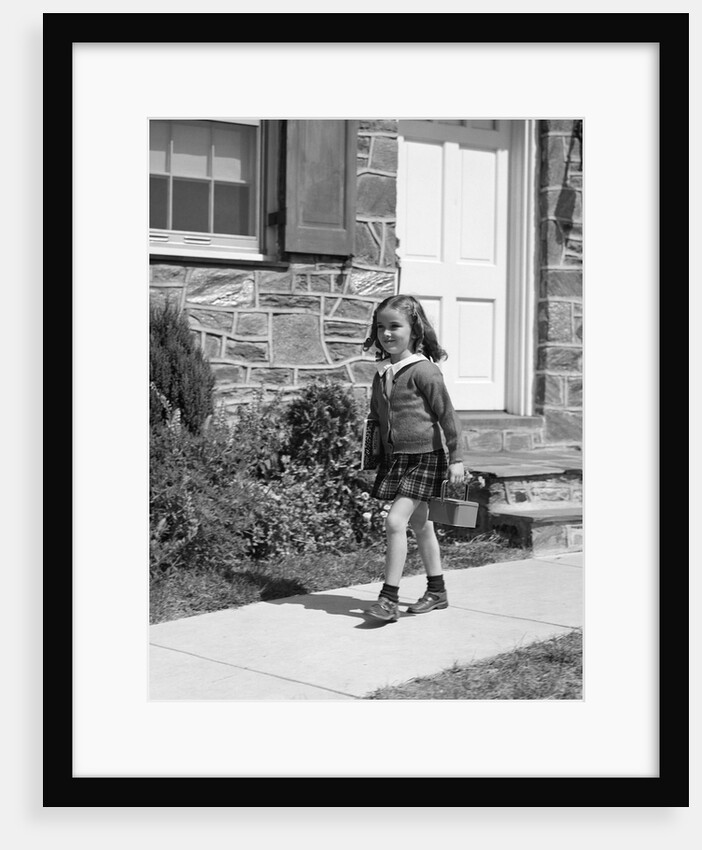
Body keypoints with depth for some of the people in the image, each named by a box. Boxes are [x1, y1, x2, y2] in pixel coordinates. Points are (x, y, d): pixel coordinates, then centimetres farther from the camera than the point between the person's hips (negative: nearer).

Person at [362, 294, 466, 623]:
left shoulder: (424, 371, -15)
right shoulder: (382, 374, 8)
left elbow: (447, 414, -12)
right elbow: (376, 417, 18)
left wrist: (456, 458, -11)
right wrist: (375, 458, 19)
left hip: (425, 457, -8)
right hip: (395, 457, 8)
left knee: (395, 521, -16)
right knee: (420, 524, 16)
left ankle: (389, 598, -10)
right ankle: (437, 592, 28)